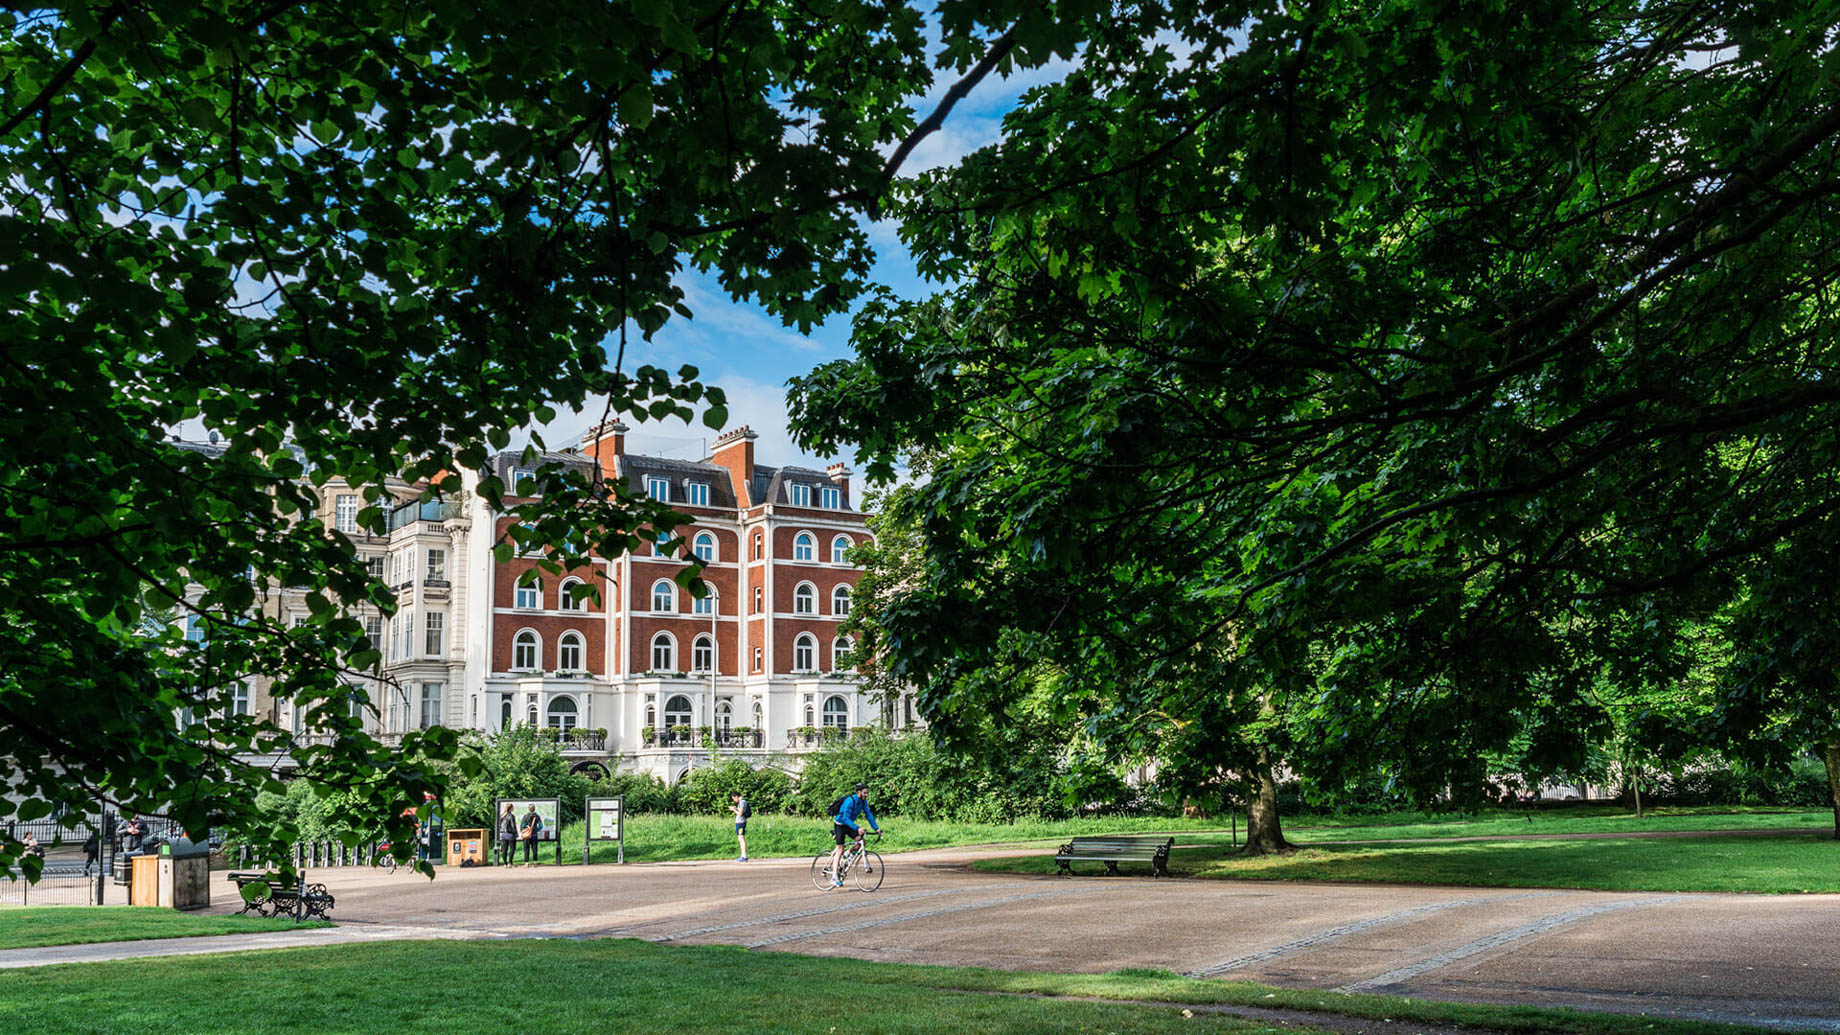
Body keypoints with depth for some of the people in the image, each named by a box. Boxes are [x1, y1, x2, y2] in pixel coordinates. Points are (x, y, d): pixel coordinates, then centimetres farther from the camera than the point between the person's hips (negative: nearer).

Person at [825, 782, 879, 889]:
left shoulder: (863, 801, -4)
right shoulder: (850, 801, -28)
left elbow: (868, 815, 0)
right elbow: (846, 818, -33)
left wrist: (876, 828, -10)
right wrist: (857, 828, -42)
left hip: (849, 824, 7)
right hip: (840, 824, -7)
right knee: (840, 849, -13)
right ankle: (834, 877, -13)